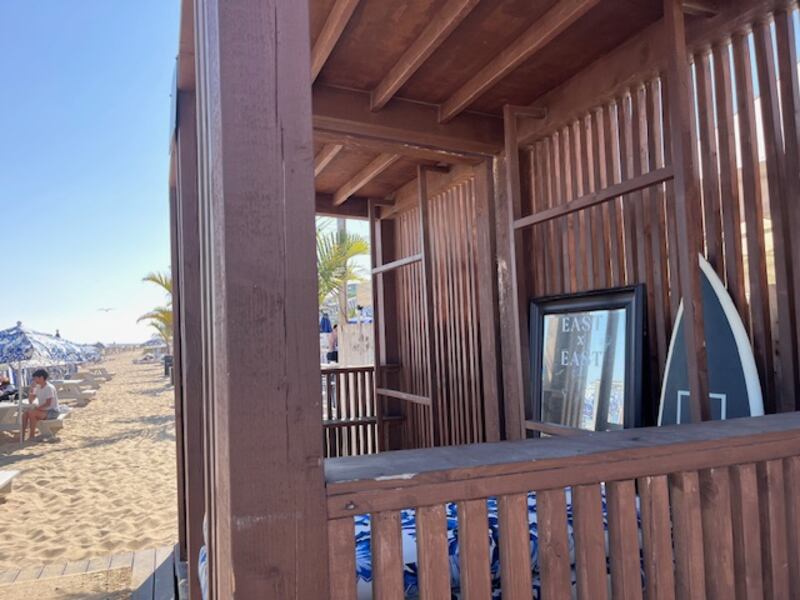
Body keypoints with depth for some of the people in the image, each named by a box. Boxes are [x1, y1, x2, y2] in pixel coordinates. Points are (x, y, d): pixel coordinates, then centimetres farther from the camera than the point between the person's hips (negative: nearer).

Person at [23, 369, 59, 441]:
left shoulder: (49, 387, -17)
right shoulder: (38, 387, 9)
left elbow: (48, 404, -22)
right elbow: (30, 400, 12)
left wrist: (36, 408, -21)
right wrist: (32, 388, 3)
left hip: (52, 412, -9)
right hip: (43, 410, 9)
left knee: (32, 413, -26)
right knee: (25, 413, -8)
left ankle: (31, 437, -18)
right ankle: (22, 436, -8)